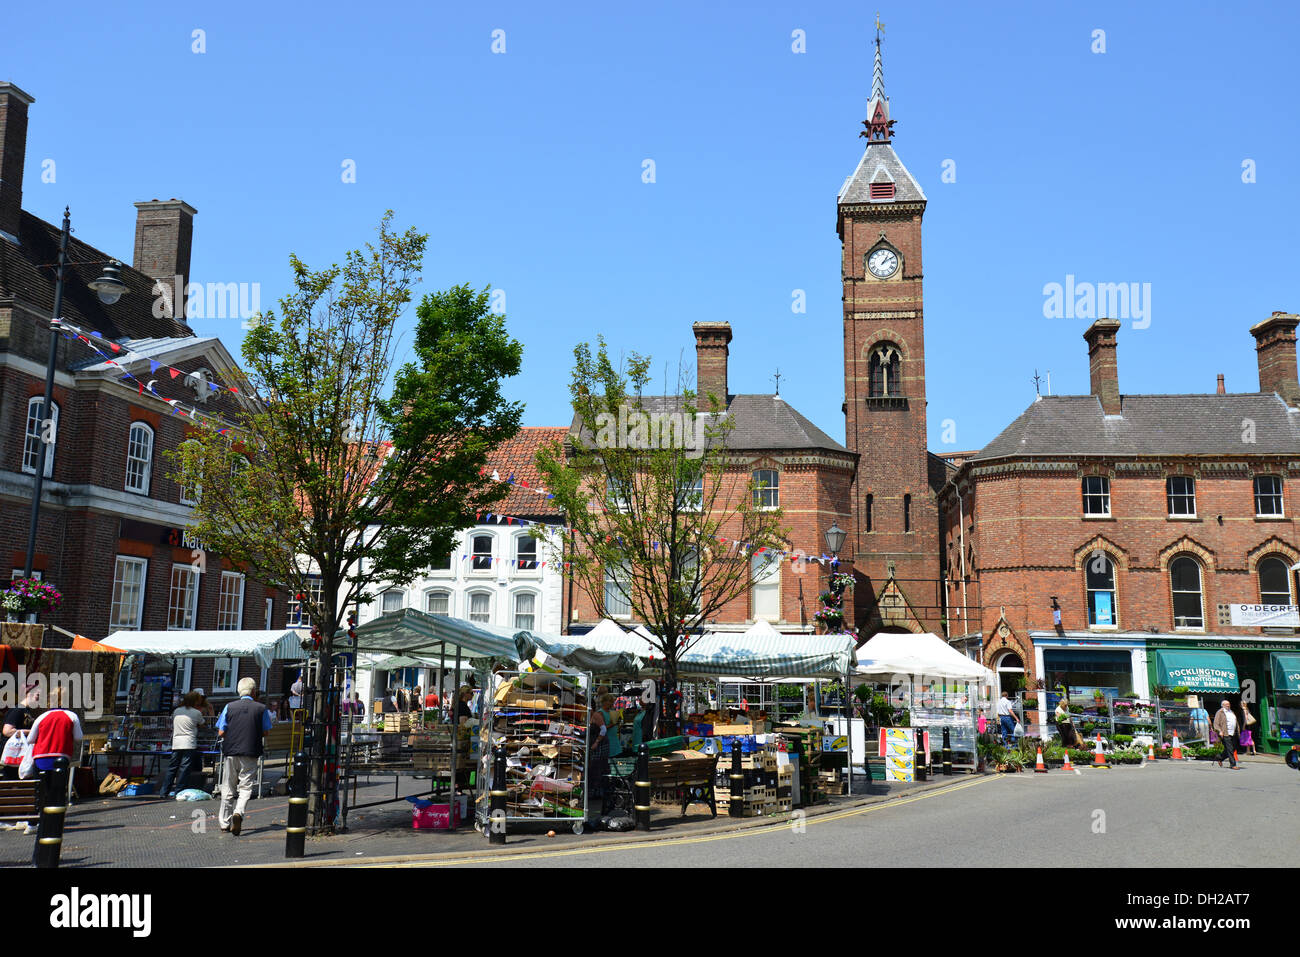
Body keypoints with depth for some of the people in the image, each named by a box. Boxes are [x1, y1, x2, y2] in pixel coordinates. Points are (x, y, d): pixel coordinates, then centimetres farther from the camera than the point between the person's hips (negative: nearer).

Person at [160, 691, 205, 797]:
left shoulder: (176, 711, 12)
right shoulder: (197, 713, -3)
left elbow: (173, 726, 22)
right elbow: (202, 724, 12)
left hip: (176, 744, 5)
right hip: (189, 744, -5)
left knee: (171, 768, 11)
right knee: (185, 768, -2)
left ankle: (164, 791, 12)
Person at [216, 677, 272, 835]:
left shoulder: (230, 707, 2)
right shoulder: (261, 708, 0)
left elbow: (221, 733, 2)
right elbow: (265, 733, 6)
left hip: (230, 752, 2)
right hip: (250, 754, -1)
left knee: (227, 789, 12)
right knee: (246, 787, 3)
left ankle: (225, 823, 18)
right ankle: (238, 812, -22)